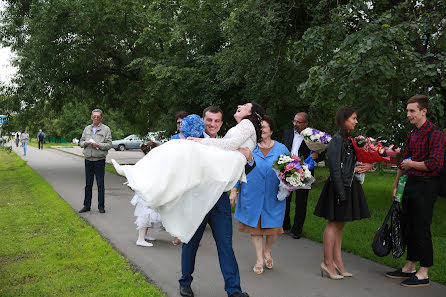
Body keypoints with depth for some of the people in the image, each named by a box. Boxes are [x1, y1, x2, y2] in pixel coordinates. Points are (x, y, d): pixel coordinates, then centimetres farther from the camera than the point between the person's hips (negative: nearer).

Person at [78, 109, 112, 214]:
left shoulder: (106, 129, 1)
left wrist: (98, 145, -18)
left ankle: (101, 206, 9)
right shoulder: (87, 128, 14)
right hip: (88, 160, 4)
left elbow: (109, 145, -4)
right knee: (88, 184, 9)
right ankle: (87, 206, 17)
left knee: (100, 184, 0)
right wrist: (85, 143, -6)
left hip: (99, 160, -4)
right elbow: (81, 142, 16)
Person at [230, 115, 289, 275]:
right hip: (251, 194, 0)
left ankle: (267, 251, 38)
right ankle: (259, 260, 23)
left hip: (273, 196, 0)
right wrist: (234, 190, 1)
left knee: (273, 227, 7)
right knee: (254, 225, 7)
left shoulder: (281, 149, 2)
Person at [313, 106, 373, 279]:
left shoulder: (349, 140, 13)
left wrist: (359, 168, 4)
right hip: (339, 186, -9)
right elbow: (335, 169, -19)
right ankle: (327, 263, 7)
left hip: (349, 186, 9)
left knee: (339, 225, 13)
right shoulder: (337, 140, -15)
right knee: (334, 224, -2)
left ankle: (337, 261, 20)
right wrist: (348, 181, -21)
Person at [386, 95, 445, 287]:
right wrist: (396, 184, 19)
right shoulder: (411, 134, 13)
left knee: (422, 229, -2)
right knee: (409, 227, 14)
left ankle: (423, 273, 9)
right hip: (410, 184, 9)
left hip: (426, 186, -9)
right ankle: (409, 267, 27)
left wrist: (412, 164, -11)